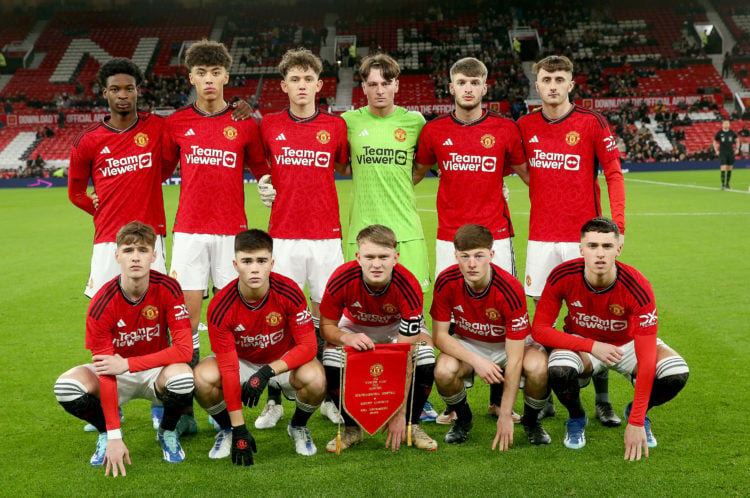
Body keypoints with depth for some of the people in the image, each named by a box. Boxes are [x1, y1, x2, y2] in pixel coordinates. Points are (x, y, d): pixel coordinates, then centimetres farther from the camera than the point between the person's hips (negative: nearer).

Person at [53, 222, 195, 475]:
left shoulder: (168, 289, -20)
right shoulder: (101, 304, -21)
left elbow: (185, 349, -24)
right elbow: (106, 371, -21)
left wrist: (127, 364, -29)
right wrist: (114, 437, -25)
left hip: (156, 371, 0)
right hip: (116, 378, 0)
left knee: (182, 376, -35)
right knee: (67, 386, -28)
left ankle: (168, 431, -1)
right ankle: (106, 431, 5)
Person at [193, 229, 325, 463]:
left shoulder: (289, 292, -25)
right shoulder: (220, 307, -26)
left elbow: (308, 345, -22)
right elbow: (228, 368, -25)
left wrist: (268, 371, -37)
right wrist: (239, 429, -27)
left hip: (284, 360, 0)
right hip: (241, 360, 0)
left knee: (314, 379, -32)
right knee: (203, 377, -30)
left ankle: (298, 427, 3)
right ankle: (227, 430, 3)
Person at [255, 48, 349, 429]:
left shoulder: (335, 126, 4)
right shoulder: (269, 126, 5)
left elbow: (346, 167, 17)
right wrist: (264, 183, 5)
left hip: (326, 235, 0)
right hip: (282, 236, 0)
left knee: (324, 313, 4)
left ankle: (328, 398, 17)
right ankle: (274, 402, 11)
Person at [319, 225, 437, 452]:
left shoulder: (408, 287, -35)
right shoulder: (341, 279, -33)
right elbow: (326, 326, -18)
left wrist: (399, 412, -33)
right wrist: (346, 338, -44)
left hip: (398, 326, -1)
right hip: (356, 326, 1)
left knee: (425, 358, -31)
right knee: (332, 357, -29)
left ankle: (411, 424, -6)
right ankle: (352, 427, -5)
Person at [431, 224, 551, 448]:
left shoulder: (511, 289, -31)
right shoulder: (446, 282, -23)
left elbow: (514, 360, -29)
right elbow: (440, 335, -14)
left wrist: (505, 415, -29)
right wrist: (476, 361, -32)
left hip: (512, 344, -1)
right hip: (468, 344, 2)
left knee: (538, 367, -34)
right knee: (444, 370, -31)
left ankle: (531, 421, 0)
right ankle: (463, 419, 3)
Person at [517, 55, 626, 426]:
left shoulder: (591, 123, -4)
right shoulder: (525, 126, 5)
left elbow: (614, 174, -3)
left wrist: (617, 224, -11)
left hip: (583, 235, -3)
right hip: (541, 236, 3)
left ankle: (602, 400, 12)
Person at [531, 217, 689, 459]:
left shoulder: (637, 287, -29)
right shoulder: (562, 277, -25)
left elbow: (646, 359, -30)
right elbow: (539, 329, -18)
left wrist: (636, 423, -33)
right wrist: (592, 345, -31)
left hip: (627, 343, 1)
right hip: (581, 343, 0)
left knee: (676, 373, -27)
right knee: (559, 369, -36)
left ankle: (637, 413, 7)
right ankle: (576, 418, 0)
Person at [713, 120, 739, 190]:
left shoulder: (732, 132, 4)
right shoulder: (719, 133, -1)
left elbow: (737, 140, 17)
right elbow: (714, 142, 10)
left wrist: (737, 149, 8)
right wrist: (716, 151, 0)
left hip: (731, 153, 3)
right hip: (722, 153, -3)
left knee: (729, 169, 7)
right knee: (723, 169, -13)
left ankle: (727, 184, 19)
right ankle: (723, 185, -10)